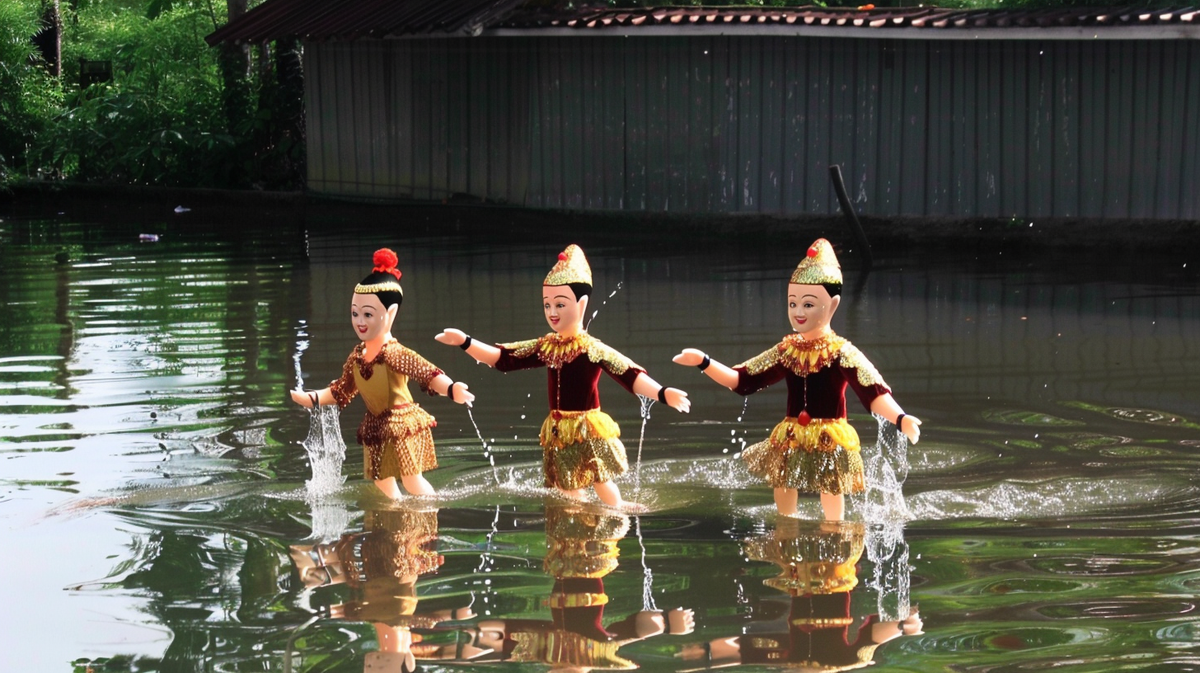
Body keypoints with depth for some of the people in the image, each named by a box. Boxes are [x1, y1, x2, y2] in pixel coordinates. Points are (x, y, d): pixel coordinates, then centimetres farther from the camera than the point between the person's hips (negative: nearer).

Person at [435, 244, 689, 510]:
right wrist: (465, 342, 0)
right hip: (559, 433, 6)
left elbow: (631, 375, -26)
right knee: (569, 495, 10)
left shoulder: (594, 349, -15)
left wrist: (663, 394, -42)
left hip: (589, 431, -6)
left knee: (603, 485, 0)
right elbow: (502, 358, 8)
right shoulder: (545, 347, 3)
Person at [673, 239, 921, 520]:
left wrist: (901, 419, -44)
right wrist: (703, 362, 2)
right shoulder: (786, 351, 4)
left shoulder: (842, 353, -12)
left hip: (829, 443, -5)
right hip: (789, 443, 5)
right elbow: (741, 380, 12)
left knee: (833, 523, 3)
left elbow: (874, 393, -25)